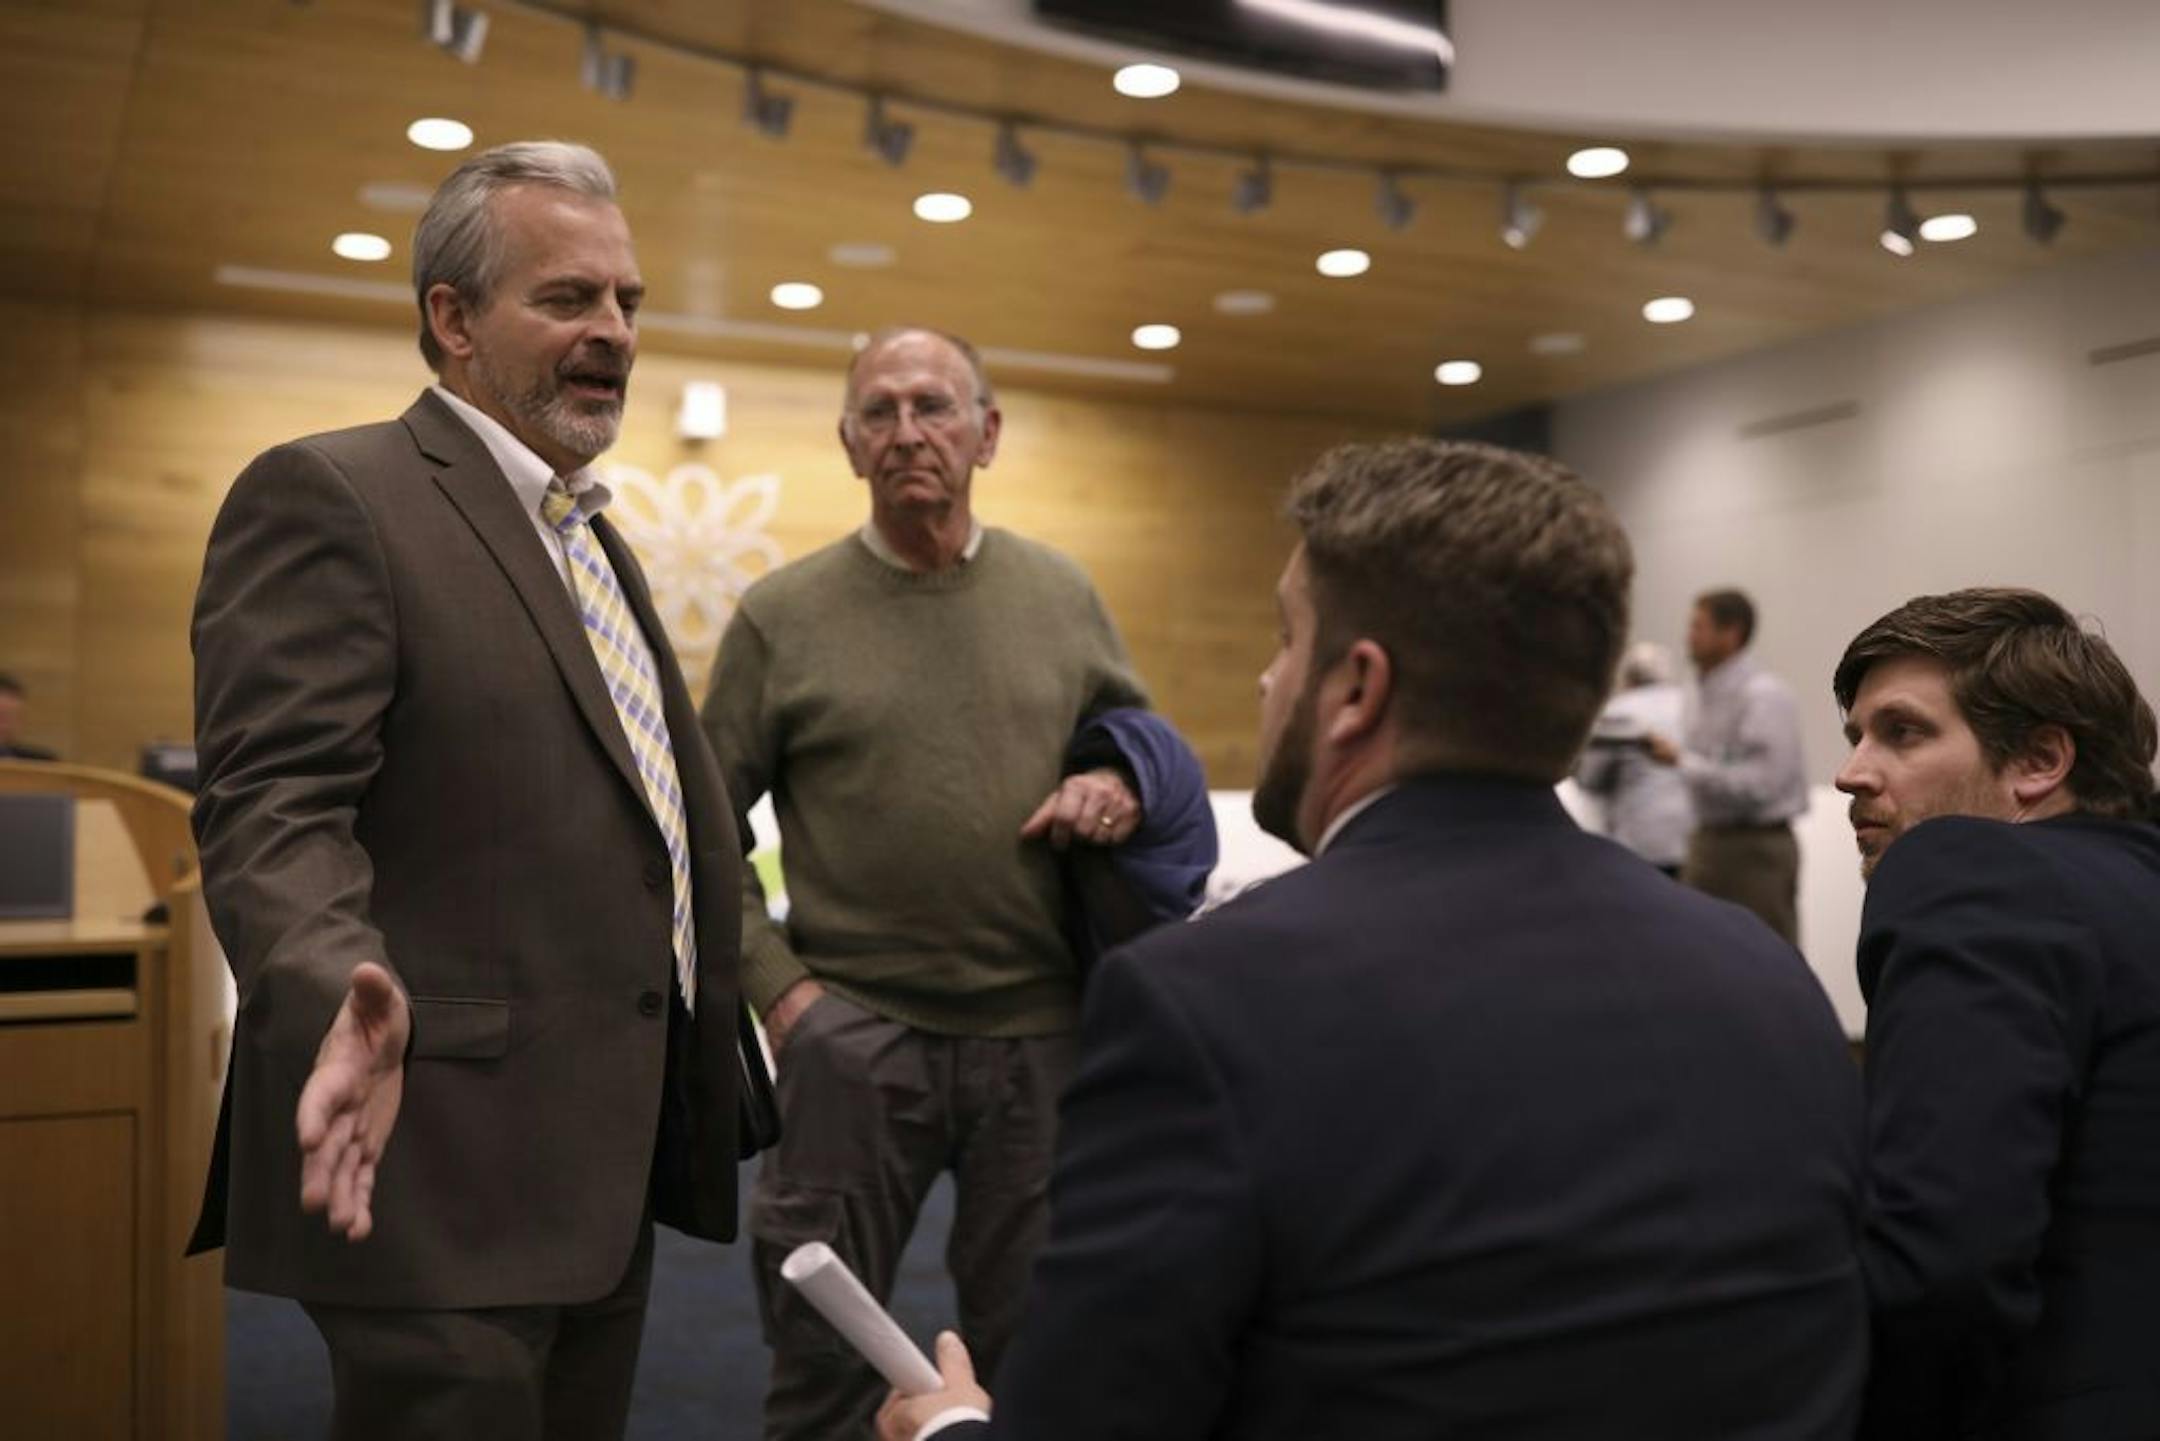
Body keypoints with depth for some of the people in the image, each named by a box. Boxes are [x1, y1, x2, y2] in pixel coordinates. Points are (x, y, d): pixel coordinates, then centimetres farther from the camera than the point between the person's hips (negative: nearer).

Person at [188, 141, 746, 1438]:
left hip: (604, 1165, 9)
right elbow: (273, 814, -19)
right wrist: (348, 998, -37)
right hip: (445, 1165, -8)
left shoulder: (593, 533, 18)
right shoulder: (329, 496, -9)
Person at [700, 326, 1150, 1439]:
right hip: (852, 1032, -2)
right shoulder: (781, 615, -2)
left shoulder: (1063, 595, 5)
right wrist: (774, 982, -8)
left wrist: (1125, 787, -7)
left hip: (1040, 1029, 2)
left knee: (1026, 1352, 16)